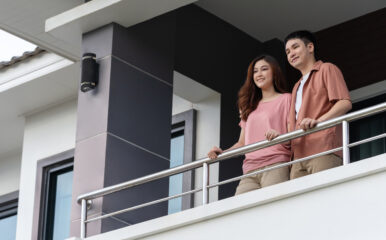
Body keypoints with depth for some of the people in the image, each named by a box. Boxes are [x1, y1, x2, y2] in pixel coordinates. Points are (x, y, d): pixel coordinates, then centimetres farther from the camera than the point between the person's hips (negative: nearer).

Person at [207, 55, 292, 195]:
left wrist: (280, 135, -20)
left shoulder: (285, 99, 11)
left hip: (275, 166, -5)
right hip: (250, 170, 5)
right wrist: (222, 153, 8)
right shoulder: (250, 107, 29)